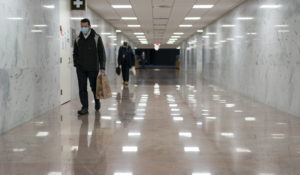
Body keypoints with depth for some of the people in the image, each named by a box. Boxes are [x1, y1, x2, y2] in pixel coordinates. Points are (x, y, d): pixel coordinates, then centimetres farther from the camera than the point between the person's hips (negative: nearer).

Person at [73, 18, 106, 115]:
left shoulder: (96, 38, -1)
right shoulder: (78, 39, 9)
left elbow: (102, 53, -3)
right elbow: (75, 53, 18)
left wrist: (102, 67, -8)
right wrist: (76, 64, 5)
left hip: (93, 68, -3)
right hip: (81, 69, 3)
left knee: (94, 87, 7)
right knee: (82, 89, -1)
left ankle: (97, 101, 34)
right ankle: (85, 108, 3)